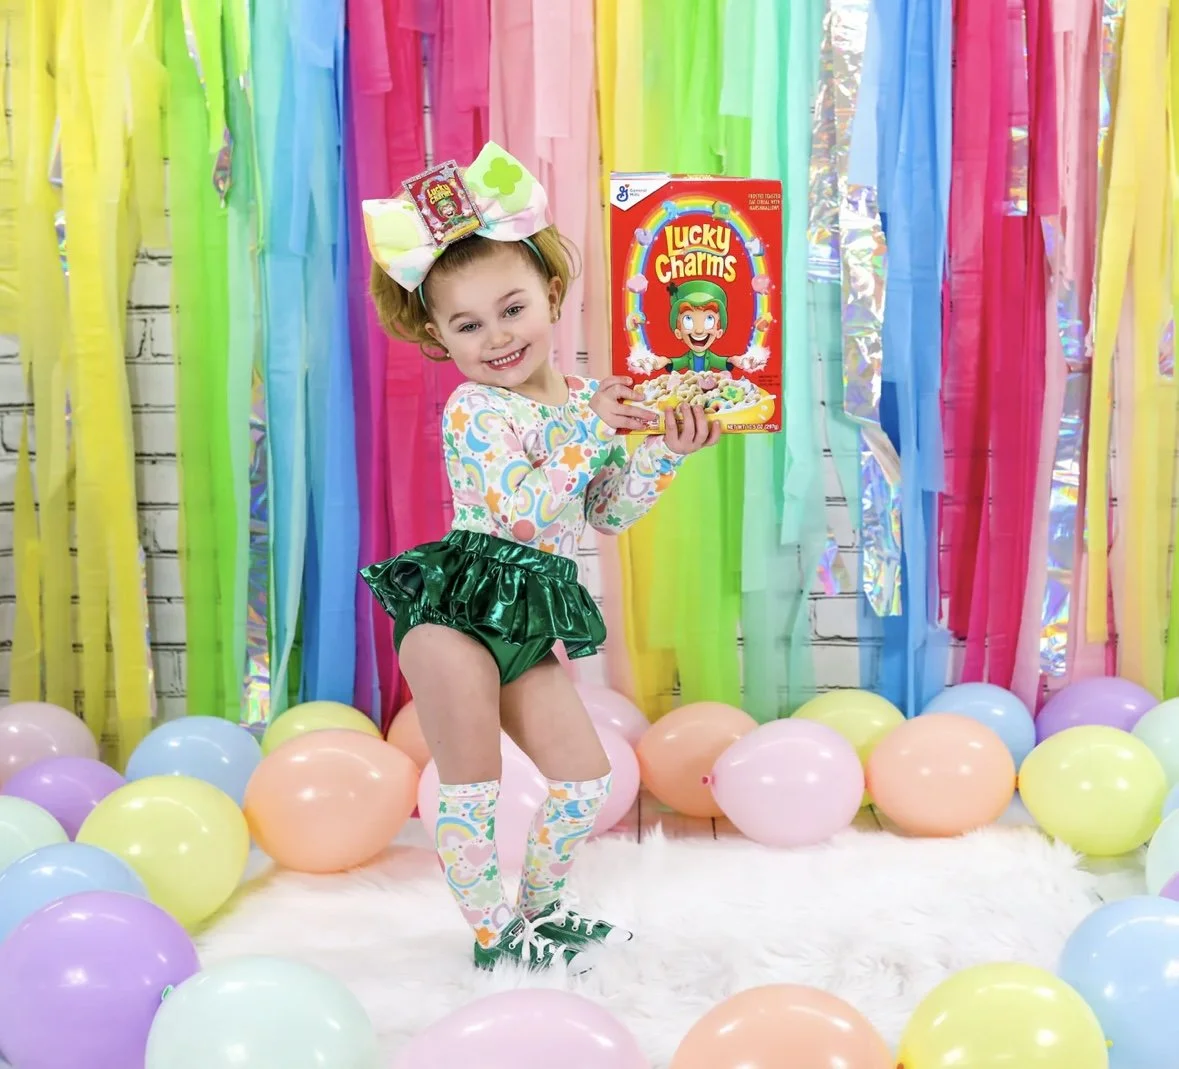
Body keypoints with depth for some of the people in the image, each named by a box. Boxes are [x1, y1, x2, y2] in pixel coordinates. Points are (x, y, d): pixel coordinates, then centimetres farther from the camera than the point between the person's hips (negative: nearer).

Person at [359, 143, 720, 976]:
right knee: (473, 783, -4)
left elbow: (607, 515, 11)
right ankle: (495, 934, 14)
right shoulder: (474, 409, -12)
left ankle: (542, 907, 30)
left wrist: (664, 453, -1)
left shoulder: (587, 400, 7)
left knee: (587, 779, 9)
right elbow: (518, 512, -24)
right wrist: (586, 431, -22)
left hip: (530, 621, 7)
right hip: (454, 610, -6)